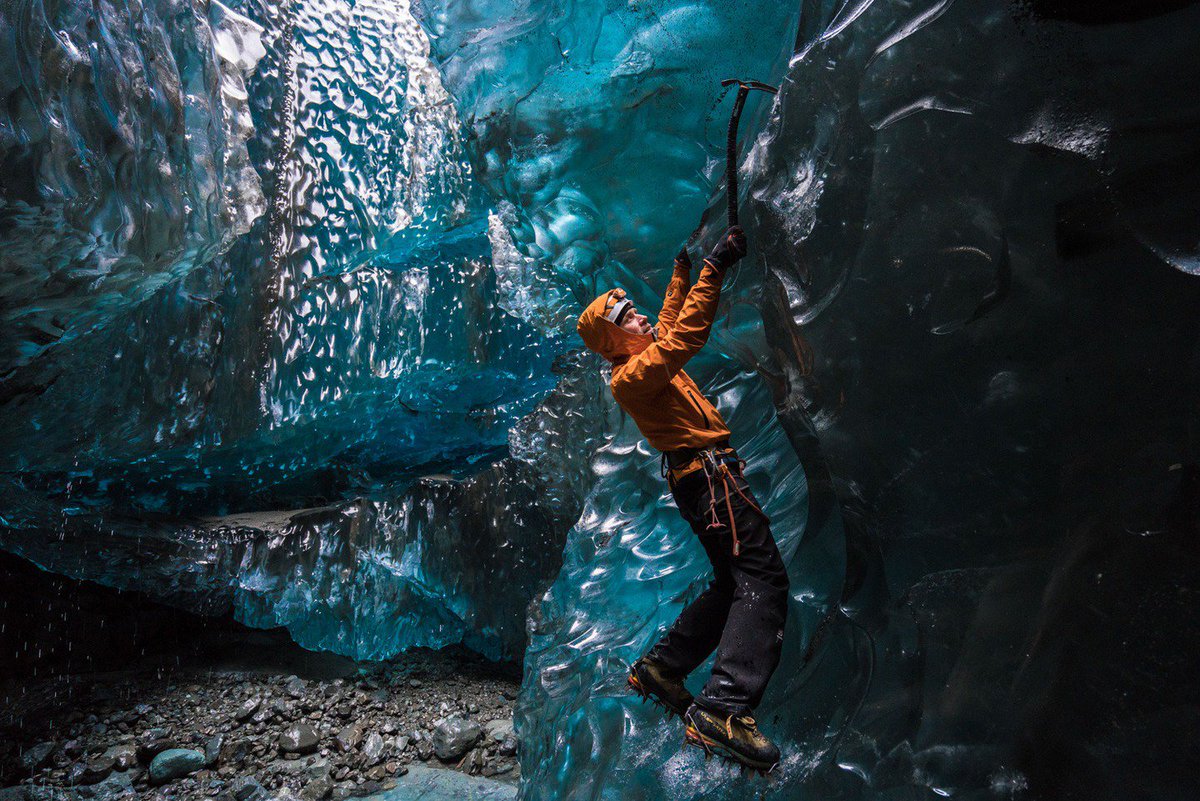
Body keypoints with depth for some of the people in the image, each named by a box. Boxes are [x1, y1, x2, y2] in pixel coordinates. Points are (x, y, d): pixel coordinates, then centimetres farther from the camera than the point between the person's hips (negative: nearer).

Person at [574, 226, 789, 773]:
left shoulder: (644, 359, 18)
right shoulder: (630, 375, -11)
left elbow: (670, 323, 35)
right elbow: (682, 337, -24)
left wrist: (683, 268, 34)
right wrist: (714, 269, -23)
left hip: (698, 479, 10)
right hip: (710, 474, -10)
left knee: (734, 584, 15)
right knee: (762, 578, -18)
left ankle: (661, 668, 21)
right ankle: (724, 710, -27)